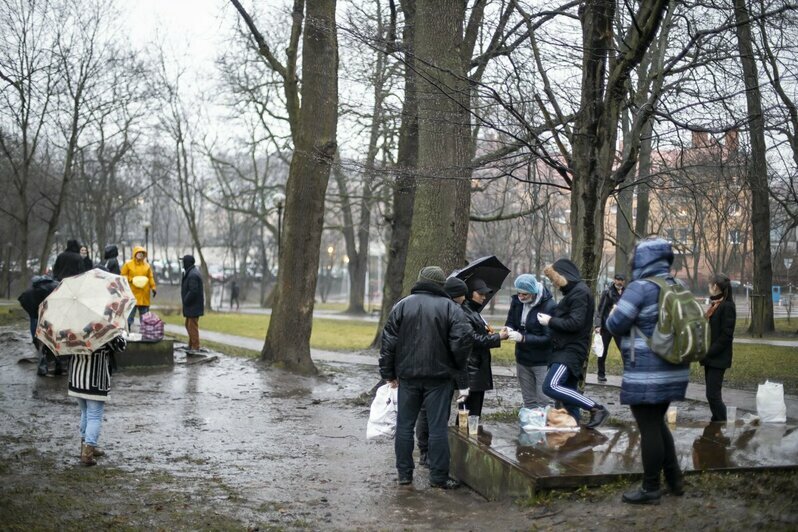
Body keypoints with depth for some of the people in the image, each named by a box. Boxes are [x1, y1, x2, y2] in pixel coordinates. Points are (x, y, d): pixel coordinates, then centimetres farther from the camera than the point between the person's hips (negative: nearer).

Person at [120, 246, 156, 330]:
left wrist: (153, 287, 2)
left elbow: (150, 278, 12)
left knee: (144, 314, 9)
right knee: (130, 313, -6)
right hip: (132, 294, -4)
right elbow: (123, 276, 1)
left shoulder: (147, 265, 13)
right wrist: (130, 280, -13)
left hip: (144, 295, 4)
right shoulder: (128, 264, 2)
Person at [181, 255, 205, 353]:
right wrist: (186, 301, 12)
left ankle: (195, 348, 0)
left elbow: (193, 291, -27)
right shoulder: (191, 272, 14)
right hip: (192, 306, 11)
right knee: (189, 325, 19)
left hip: (193, 306, -11)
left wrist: (185, 301, -16)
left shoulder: (192, 275, -21)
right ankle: (191, 345, 28)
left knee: (192, 326, -5)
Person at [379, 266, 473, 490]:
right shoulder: (451, 308, -2)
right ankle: (439, 477, 6)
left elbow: (389, 342, 1)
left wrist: (388, 373, 9)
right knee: (438, 427, 3)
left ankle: (404, 474, 15)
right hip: (439, 377, -1)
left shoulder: (402, 306, 2)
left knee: (405, 425, 10)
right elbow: (462, 343, -9)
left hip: (408, 376, 2)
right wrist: (462, 381, -3)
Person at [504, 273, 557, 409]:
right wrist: (509, 329, -14)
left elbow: (549, 338, -22)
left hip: (543, 362, -6)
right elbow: (511, 322, 10)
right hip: (522, 359, 6)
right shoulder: (517, 301, -2)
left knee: (543, 403, -3)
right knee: (528, 402, 16)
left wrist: (523, 338, -30)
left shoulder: (549, 306, -21)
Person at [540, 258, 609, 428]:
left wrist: (550, 321, -12)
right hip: (567, 349, 10)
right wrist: (551, 318, 5)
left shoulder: (580, 292, -13)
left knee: (551, 386, -20)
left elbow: (575, 323, -21)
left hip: (571, 350, -10)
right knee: (568, 390, 11)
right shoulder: (573, 291, 16)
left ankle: (596, 409, -16)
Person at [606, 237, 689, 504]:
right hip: (673, 370, 8)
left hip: (647, 373, -8)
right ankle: (674, 479, 25)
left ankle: (651, 489, 9)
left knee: (649, 428, 1)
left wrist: (615, 312, 8)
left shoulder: (640, 288, -16)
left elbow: (615, 325, -14)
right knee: (658, 423, 21)